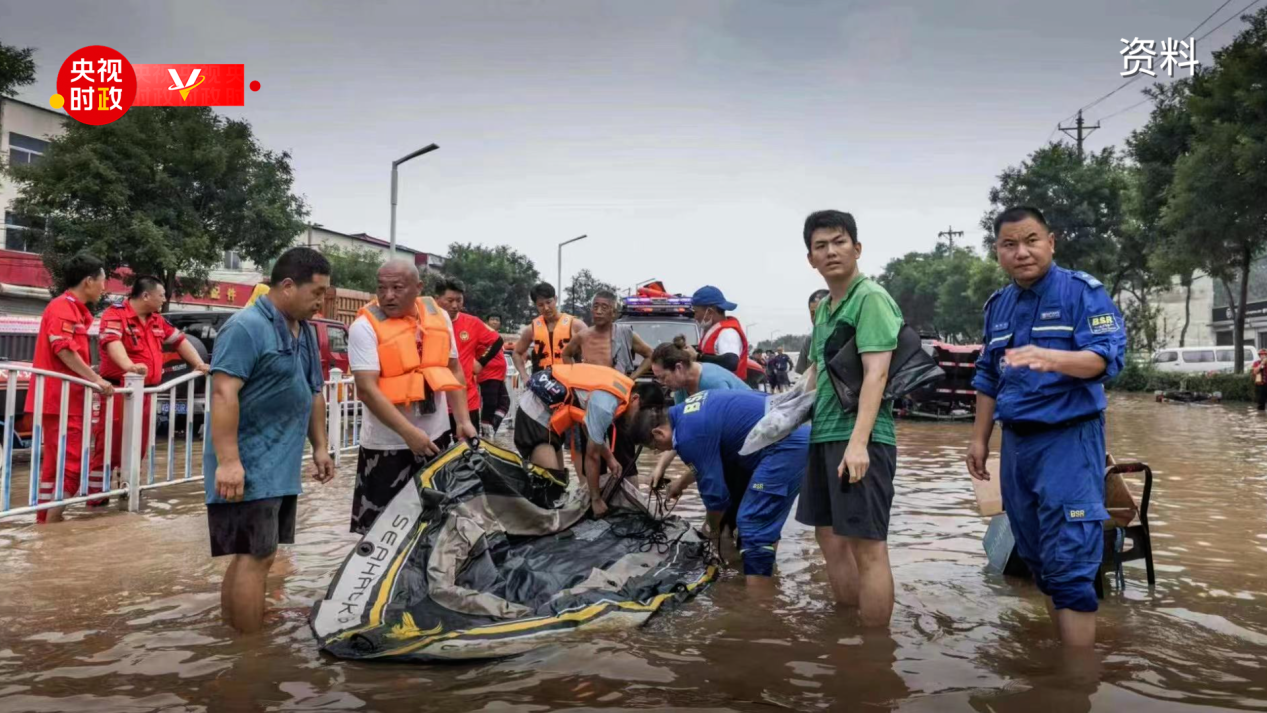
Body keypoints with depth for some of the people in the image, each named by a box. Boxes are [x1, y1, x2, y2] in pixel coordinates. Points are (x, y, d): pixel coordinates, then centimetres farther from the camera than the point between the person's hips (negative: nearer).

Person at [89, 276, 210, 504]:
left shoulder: (157, 320, 16)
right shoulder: (115, 314, -10)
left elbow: (179, 341, 24)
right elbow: (113, 342, -27)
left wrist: (199, 364, 15)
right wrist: (129, 366, -45)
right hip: (119, 389, -8)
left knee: (138, 446, 13)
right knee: (109, 446, -6)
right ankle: (96, 497, 0)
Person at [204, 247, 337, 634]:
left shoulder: (305, 332, 14)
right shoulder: (247, 327, -14)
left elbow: (313, 393, 22)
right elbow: (223, 393, -22)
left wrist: (320, 446, 18)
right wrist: (228, 461, -27)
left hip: (281, 468, 9)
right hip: (250, 469, -9)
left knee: (249, 556, 14)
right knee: (257, 557, -5)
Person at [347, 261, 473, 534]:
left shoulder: (439, 316, 3)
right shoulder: (365, 326, -13)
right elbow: (366, 389, -20)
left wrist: (464, 420, 1)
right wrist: (409, 432, -26)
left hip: (436, 435, 5)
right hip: (388, 443, -5)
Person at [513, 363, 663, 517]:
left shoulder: (624, 389, -1)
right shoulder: (605, 405, -28)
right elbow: (592, 455, -18)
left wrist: (609, 457, 9)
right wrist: (596, 499, -7)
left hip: (549, 411, 10)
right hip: (536, 413, -10)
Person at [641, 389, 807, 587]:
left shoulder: (689, 436, -16)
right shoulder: (685, 412, 14)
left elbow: (714, 489, -9)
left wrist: (712, 526, 10)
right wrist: (682, 482, 41)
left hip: (787, 444, -11)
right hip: (791, 435, 11)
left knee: (754, 525, -10)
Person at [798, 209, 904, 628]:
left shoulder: (871, 298, -10)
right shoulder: (824, 306, 16)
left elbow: (876, 373, -19)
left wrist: (858, 441, -26)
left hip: (860, 438, -9)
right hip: (824, 436, 9)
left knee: (867, 545, -5)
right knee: (829, 535, 16)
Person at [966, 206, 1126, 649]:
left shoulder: (1082, 291, -7)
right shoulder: (997, 305, 12)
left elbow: (1108, 356, -19)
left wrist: (1051, 358, -37)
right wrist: (979, 438, 15)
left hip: (1069, 439, -7)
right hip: (1016, 443, 7)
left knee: (1070, 564, -8)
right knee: (1038, 560, 14)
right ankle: (1067, 642, 28)